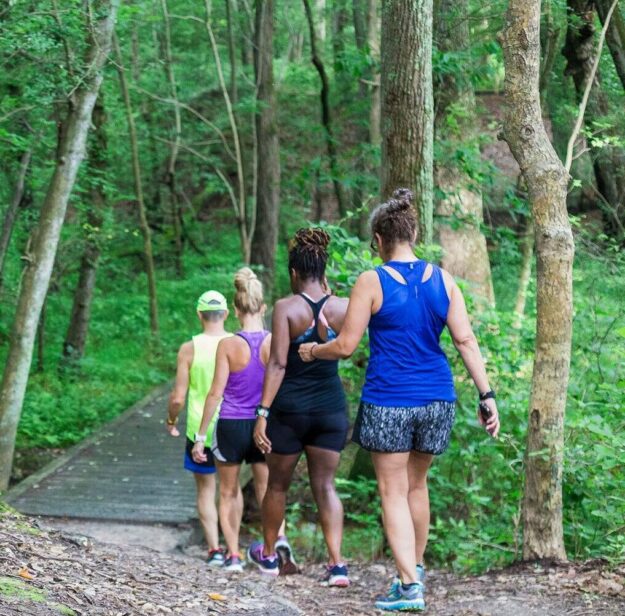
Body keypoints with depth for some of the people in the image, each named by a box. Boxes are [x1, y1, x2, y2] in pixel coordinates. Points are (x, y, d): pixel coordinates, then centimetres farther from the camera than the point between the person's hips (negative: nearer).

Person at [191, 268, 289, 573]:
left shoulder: (228, 345, -10)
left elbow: (216, 393, -9)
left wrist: (201, 436, -3)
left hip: (231, 425, -1)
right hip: (265, 426, 2)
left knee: (228, 493, 17)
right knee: (266, 488, 14)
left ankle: (233, 554, 14)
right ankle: (279, 537, -11)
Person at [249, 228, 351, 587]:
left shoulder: (286, 308, -11)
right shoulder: (342, 307, -2)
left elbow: (278, 364, -16)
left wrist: (263, 413, -15)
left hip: (290, 409, -2)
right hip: (331, 408, 2)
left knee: (278, 484, 16)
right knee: (326, 486, 6)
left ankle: (268, 554, 34)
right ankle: (337, 563, -8)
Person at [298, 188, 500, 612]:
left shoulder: (371, 282, -8)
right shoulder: (442, 280, 2)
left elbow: (346, 346, -7)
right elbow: (466, 341, -3)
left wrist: (313, 351, 13)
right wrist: (487, 395, 0)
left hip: (388, 402, -4)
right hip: (437, 401, 4)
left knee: (394, 493, 3)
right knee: (417, 485, 21)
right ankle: (414, 569, 33)